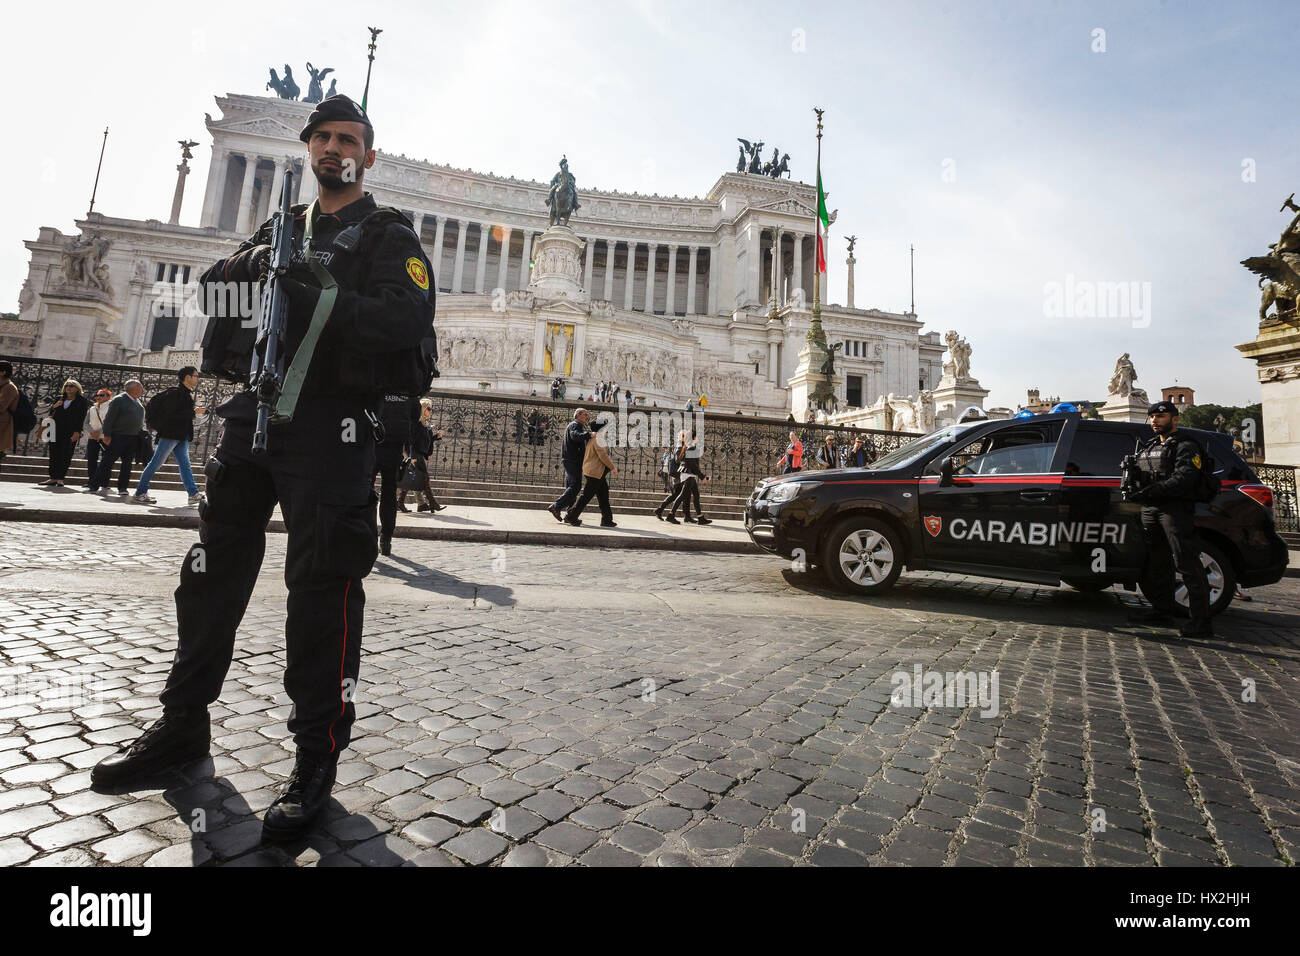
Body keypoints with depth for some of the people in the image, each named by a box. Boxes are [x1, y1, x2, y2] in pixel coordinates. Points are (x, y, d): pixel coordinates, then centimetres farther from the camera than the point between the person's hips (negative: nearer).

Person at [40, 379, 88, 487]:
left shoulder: (81, 401, 4)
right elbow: (49, 412, 18)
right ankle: (53, 478, 6)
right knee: (54, 454, 3)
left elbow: (81, 417, -3)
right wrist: (54, 406, -5)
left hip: (70, 433, -5)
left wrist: (77, 431, -13)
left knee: (65, 455, -6)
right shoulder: (59, 400, 18)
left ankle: (60, 479, -4)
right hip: (56, 431, 5)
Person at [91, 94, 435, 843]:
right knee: (211, 574, 12)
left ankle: (317, 759, 5)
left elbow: (410, 317, -12)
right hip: (253, 415, 7)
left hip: (331, 427, -6)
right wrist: (254, 271, 0)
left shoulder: (389, 235, 5)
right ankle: (183, 727, 29)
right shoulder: (279, 229, 25)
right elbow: (213, 284, 19)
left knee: (322, 592, -7)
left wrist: (318, 301, -20)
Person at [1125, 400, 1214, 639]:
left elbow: (1184, 479, -17)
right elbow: (1139, 476, 23)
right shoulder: (1147, 448, 23)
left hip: (1175, 509, -8)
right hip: (1149, 510, 8)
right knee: (1157, 563, 13)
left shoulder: (1186, 446, -2)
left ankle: (1201, 621, -8)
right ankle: (1161, 610, 22)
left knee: (1187, 563, -10)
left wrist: (1151, 491, -27)